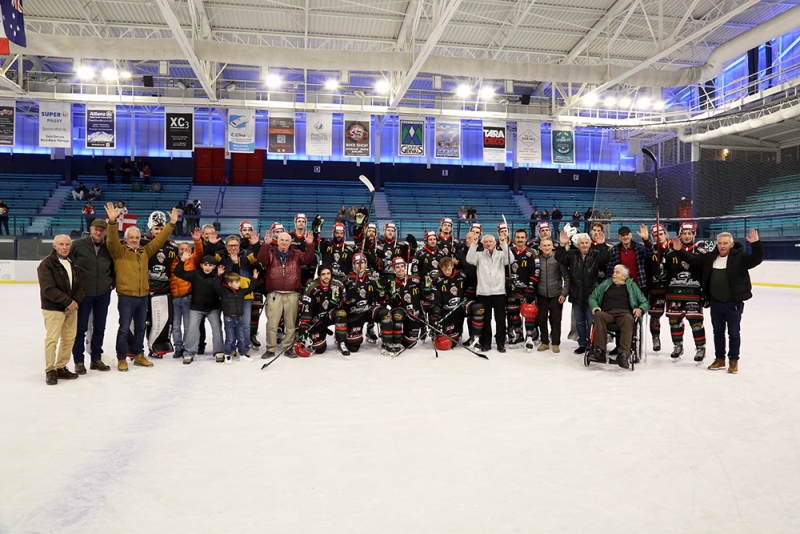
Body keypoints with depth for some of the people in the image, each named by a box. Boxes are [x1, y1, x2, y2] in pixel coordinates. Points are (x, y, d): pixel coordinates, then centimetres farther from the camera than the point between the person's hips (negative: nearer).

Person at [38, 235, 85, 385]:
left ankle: (61, 367, 21)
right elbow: (48, 289, -16)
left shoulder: (74, 264, 10)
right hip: (53, 308, -6)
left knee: (69, 338, 8)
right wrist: (68, 302, -16)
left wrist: (75, 302, -9)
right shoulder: (46, 264, -8)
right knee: (52, 339, -5)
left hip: (71, 308, 6)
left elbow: (81, 286, 7)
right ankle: (50, 371, 7)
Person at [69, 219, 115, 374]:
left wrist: (112, 282, 2)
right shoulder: (78, 245, -10)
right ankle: (79, 361, 17)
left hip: (103, 294, 3)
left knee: (99, 327, 12)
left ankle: (96, 359, 25)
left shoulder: (109, 248, 0)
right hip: (83, 293, -3)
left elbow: (114, 267, 13)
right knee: (81, 328, 5)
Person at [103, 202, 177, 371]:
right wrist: (112, 221, -33)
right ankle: (121, 359, 10)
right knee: (124, 328, 0)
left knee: (140, 327, 16)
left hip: (143, 296, 5)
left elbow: (159, 239, 12)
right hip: (126, 296, -5)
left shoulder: (145, 251, 11)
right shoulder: (119, 250, -2)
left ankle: (139, 356, 28)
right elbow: (111, 239, -19)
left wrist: (172, 224, 8)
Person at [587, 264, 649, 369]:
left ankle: (624, 354, -47)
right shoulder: (605, 284, 30)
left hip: (624, 312, -1)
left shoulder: (631, 286, 26)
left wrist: (640, 309, 1)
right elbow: (592, 297, 28)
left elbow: (644, 302, 24)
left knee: (628, 318, -39)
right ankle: (599, 351, -43)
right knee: (598, 315, -36)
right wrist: (594, 306, 5)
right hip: (607, 313, 1)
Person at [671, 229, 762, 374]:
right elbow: (692, 259, 9)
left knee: (734, 333, 7)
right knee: (718, 332, 15)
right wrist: (679, 251, -5)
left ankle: (733, 360, 20)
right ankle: (720, 359, 28)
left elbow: (757, 259, -21)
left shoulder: (739, 257, -9)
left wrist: (755, 244, -35)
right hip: (715, 303, 4)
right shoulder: (710, 257, 4)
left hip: (734, 303, -4)